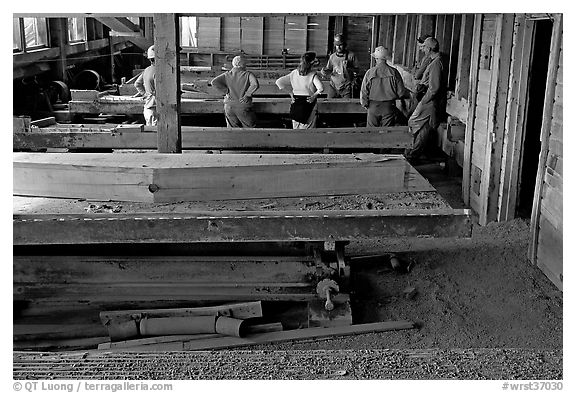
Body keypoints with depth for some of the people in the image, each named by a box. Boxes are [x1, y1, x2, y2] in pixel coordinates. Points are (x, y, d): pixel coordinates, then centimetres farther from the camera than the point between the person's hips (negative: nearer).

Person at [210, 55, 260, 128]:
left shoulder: (227, 75, 3)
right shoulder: (248, 74, -6)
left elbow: (214, 82, -8)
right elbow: (255, 85, -23)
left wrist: (226, 91, -3)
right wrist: (247, 95, -10)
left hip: (229, 106, 3)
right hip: (243, 108, -3)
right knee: (250, 127, 14)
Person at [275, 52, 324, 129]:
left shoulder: (294, 73, 1)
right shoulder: (313, 75, -13)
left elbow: (278, 82, 2)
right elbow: (321, 88, -27)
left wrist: (290, 92, 5)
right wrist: (314, 95, -9)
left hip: (296, 103, 4)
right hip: (309, 104, -4)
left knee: (296, 128, 14)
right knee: (309, 129, 4)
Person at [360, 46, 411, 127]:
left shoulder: (370, 73, -9)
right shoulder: (394, 72, -8)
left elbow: (364, 92, -6)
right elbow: (401, 92, -5)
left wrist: (365, 104, 11)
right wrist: (410, 94, 16)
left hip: (373, 106, 0)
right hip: (389, 106, 1)